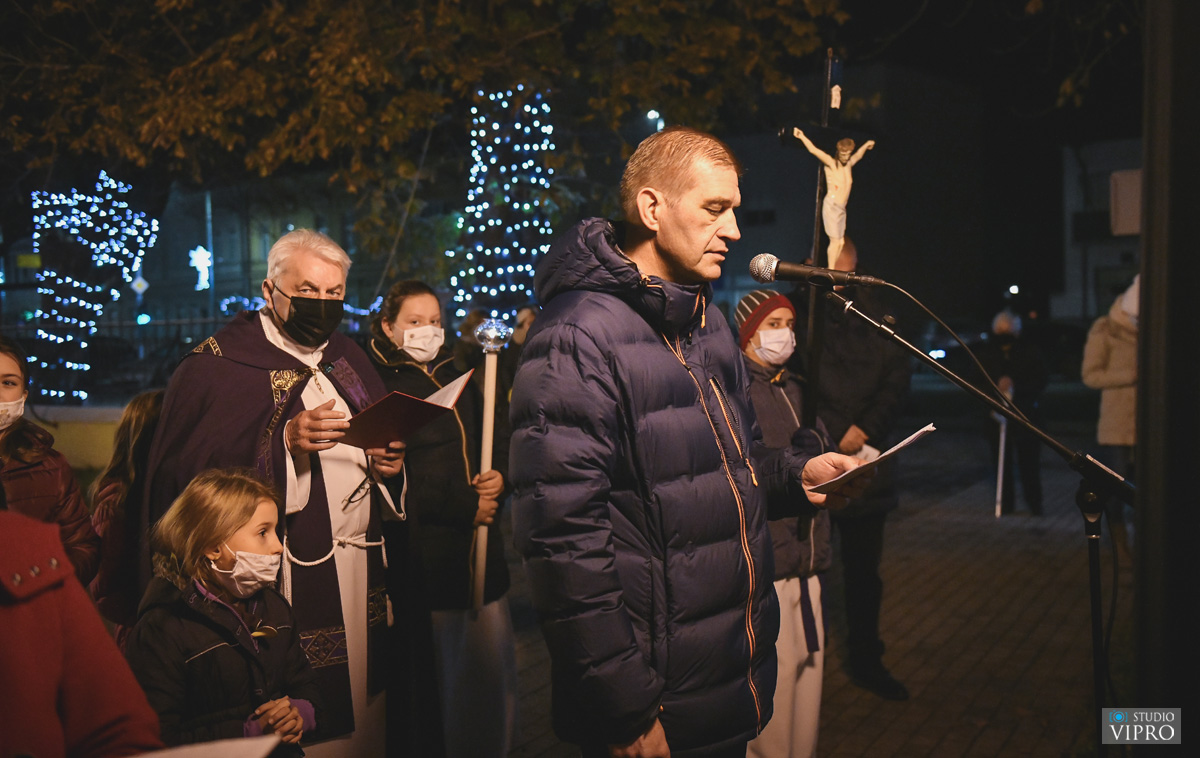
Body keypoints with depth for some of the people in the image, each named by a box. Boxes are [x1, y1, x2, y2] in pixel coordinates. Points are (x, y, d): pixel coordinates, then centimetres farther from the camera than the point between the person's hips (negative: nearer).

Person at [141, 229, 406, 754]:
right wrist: (285, 444, -24)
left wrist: (389, 465, 0)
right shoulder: (214, 366, -5)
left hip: (361, 574, 6)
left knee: (361, 706, 10)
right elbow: (182, 475, -14)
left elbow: (378, 444, 24)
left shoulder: (350, 361, 14)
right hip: (283, 585, -6)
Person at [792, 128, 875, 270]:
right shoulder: (831, 163, -4)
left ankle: (831, 268, 10)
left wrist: (866, 145, 52)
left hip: (842, 209, 7)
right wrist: (802, 137, -26)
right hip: (831, 206, -7)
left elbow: (858, 155, 37)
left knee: (841, 242, 4)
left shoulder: (848, 165, 15)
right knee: (835, 241, -10)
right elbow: (813, 150, -15)